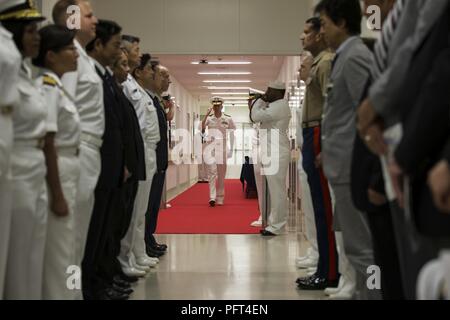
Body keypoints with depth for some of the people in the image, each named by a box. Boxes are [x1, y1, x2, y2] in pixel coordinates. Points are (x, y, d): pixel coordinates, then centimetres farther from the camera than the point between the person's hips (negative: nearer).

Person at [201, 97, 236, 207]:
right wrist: (206, 115, -20)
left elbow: (232, 134, 6)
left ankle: (220, 198, 15)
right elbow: (201, 128, -13)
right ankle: (212, 197, -16)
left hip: (222, 147, 0)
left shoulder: (228, 119, 1)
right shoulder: (209, 118, 3)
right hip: (211, 147, 0)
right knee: (212, 171, -14)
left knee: (221, 174, 5)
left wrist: (231, 149, 3)